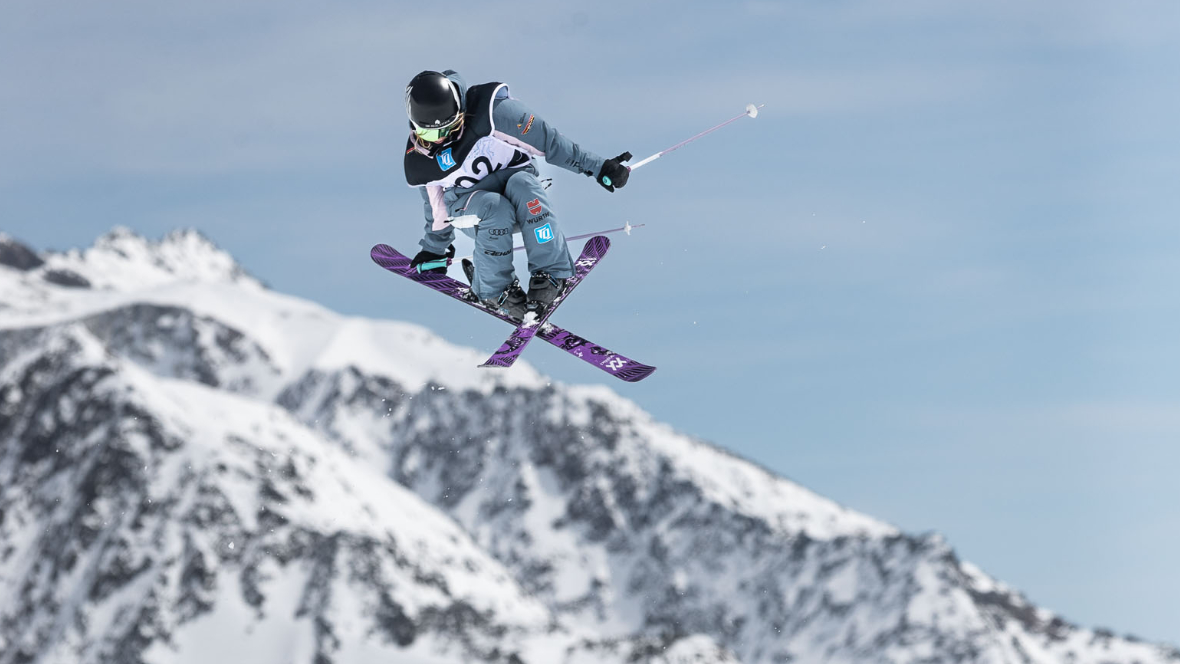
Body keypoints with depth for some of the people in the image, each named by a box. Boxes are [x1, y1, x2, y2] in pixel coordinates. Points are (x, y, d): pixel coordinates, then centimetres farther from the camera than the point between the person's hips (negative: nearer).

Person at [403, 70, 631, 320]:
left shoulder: (490, 111, -22)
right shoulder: (419, 162, -9)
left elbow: (547, 140, -17)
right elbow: (436, 207, 11)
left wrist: (597, 167, -17)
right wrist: (436, 248, 24)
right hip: (466, 204, 1)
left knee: (523, 185, -37)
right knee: (496, 207, -36)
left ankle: (550, 273, -28)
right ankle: (494, 290, -20)